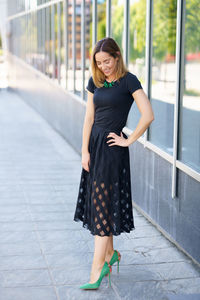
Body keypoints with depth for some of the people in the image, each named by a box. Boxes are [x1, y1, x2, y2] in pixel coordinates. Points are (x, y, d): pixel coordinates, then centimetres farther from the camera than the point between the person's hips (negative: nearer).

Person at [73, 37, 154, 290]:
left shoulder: (128, 80, -9)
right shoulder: (95, 81, 9)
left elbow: (148, 115, -16)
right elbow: (89, 118, 8)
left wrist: (128, 141, -11)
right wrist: (85, 150, 2)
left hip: (112, 147, -7)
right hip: (94, 144, 7)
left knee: (103, 205, -6)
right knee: (98, 202, 12)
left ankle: (97, 267, -2)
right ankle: (110, 253, 29)